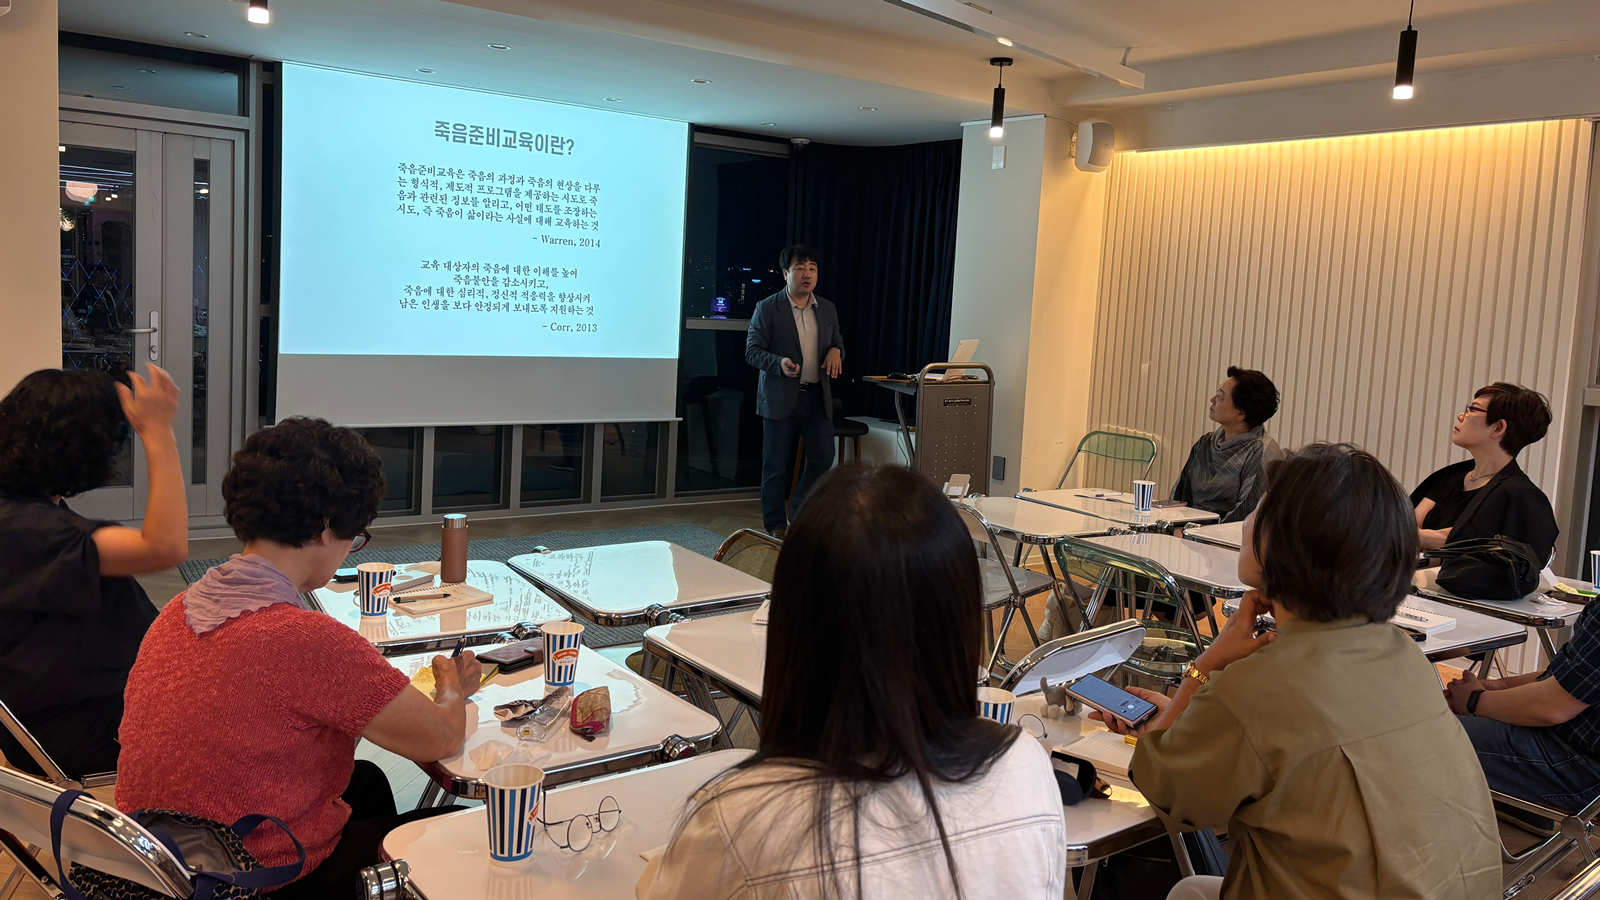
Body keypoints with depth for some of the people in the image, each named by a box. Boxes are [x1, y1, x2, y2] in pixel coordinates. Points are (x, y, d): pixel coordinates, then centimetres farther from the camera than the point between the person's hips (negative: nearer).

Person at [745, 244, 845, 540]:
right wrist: (779, 363, -25)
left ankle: (798, 512, 23)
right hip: (780, 397, -4)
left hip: (816, 396, 4)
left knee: (823, 458, 2)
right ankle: (775, 526, 16)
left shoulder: (827, 309, 11)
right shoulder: (767, 309, -4)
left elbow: (838, 343, 20)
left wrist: (835, 351, -5)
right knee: (775, 467, 3)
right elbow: (752, 350, -7)